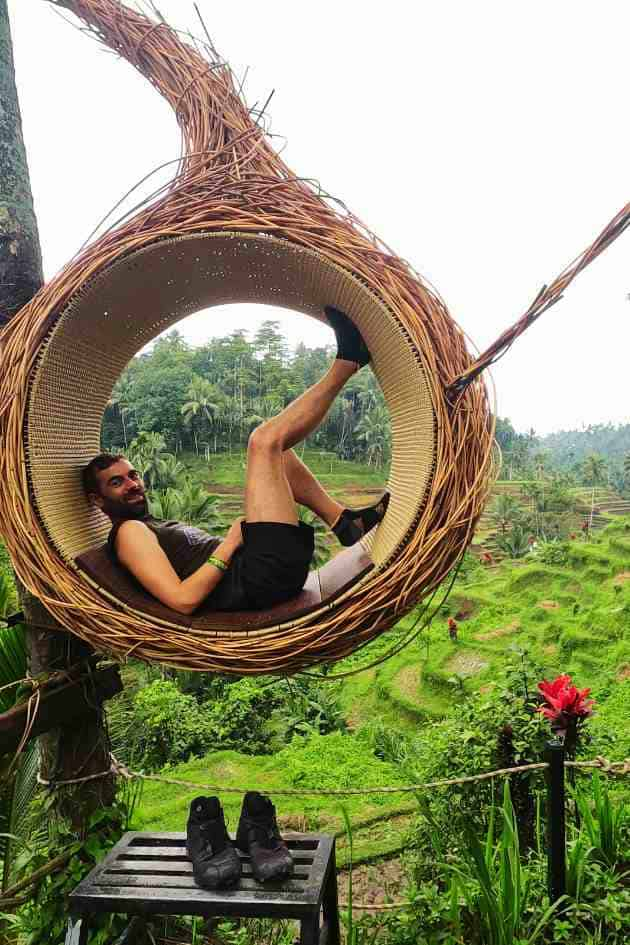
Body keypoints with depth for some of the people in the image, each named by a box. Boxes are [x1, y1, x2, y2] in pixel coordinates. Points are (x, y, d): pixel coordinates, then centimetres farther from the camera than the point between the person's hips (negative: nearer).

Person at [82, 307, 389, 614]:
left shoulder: (154, 528, 26)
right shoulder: (130, 533, -4)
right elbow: (183, 600, -19)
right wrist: (229, 544, -14)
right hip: (266, 577, -10)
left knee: (277, 450, 24)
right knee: (264, 441, -10)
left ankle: (344, 520, 9)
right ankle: (347, 360, 0)